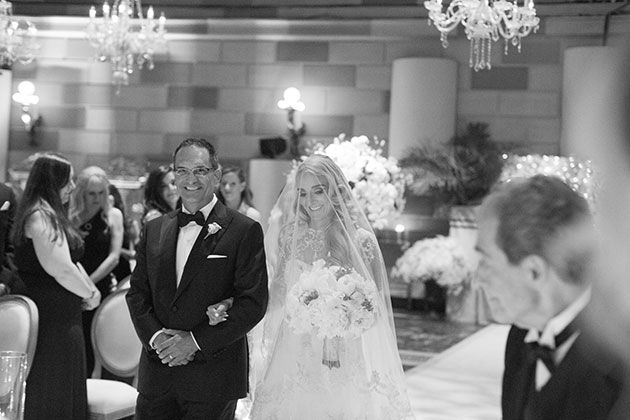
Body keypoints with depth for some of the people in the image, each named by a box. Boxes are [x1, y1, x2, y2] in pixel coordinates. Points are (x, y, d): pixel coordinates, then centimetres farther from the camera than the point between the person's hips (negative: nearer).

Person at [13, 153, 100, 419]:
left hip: (60, 319, 10)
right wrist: (90, 295, -10)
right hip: (53, 320, -10)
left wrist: (89, 290, 3)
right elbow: (60, 269, -24)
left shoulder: (52, 215, 15)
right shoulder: (41, 217, -17)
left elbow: (71, 262, 17)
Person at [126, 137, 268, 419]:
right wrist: (156, 336, -8)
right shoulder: (153, 230, 12)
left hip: (214, 378, -4)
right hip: (156, 374, 4)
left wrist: (196, 341, -14)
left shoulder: (245, 231, -4)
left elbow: (254, 302, -10)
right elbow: (137, 293, 11)